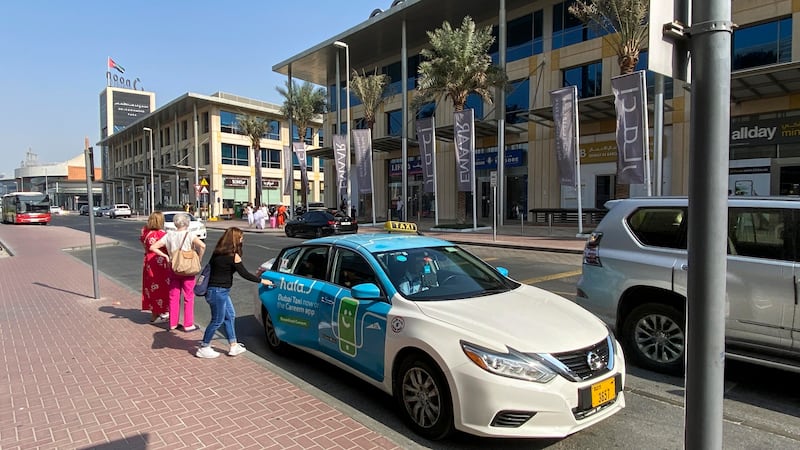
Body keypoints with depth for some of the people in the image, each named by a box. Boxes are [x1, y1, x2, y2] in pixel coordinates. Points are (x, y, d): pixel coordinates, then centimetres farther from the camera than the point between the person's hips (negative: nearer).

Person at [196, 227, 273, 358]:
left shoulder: (218, 253, 7)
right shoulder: (233, 256, -17)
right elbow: (244, 274, -14)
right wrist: (261, 280, -3)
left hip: (220, 291, 9)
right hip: (218, 292, -9)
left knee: (230, 316, 16)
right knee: (217, 321, 4)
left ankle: (234, 346, 25)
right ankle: (203, 349, 17)